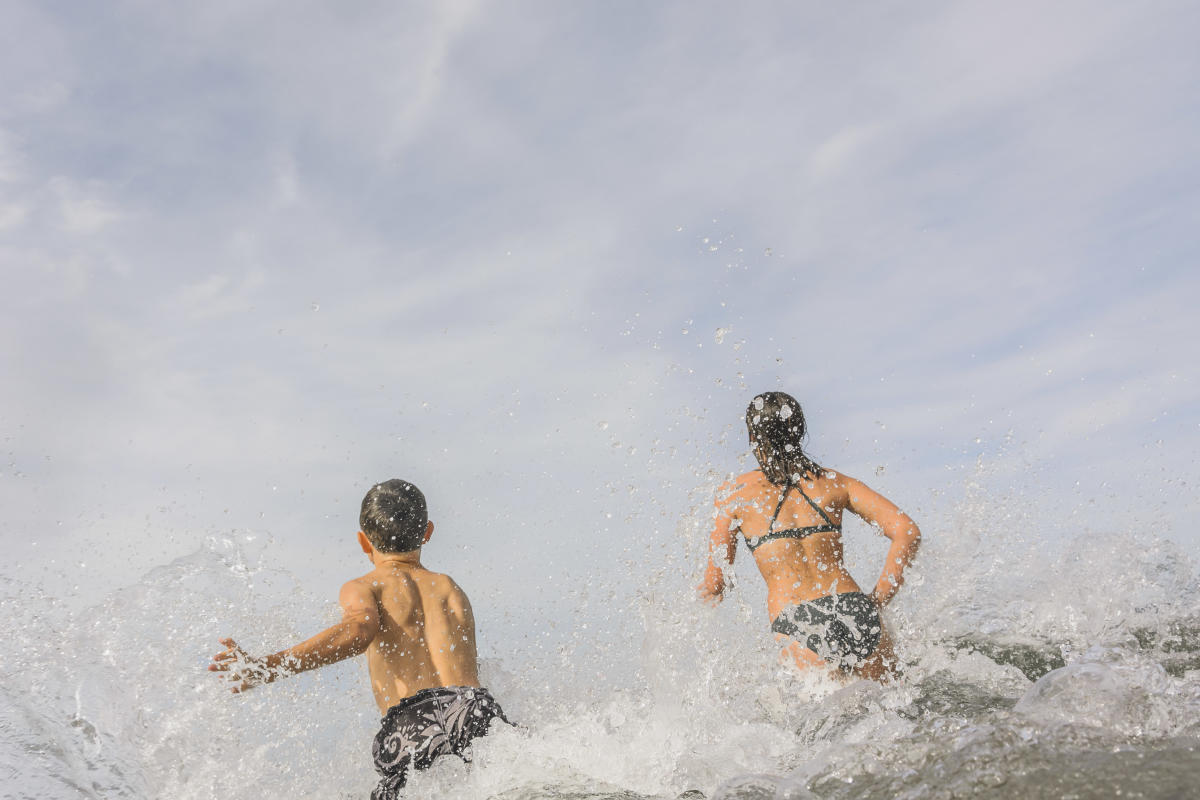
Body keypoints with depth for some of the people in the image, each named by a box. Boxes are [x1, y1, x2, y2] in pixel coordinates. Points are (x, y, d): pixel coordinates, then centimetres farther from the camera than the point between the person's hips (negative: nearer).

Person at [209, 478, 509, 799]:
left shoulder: (363, 587, 14)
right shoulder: (453, 589, 27)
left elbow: (360, 628, -10)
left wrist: (269, 667, -13)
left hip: (409, 724, -3)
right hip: (476, 708, 3)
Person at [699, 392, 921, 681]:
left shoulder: (735, 492, 6)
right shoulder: (834, 482, 13)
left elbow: (713, 589, 9)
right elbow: (908, 532, 5)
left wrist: (710, 591, 33)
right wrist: (876, 601, 9)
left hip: (799, 631, -3)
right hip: (855, 612, 3)